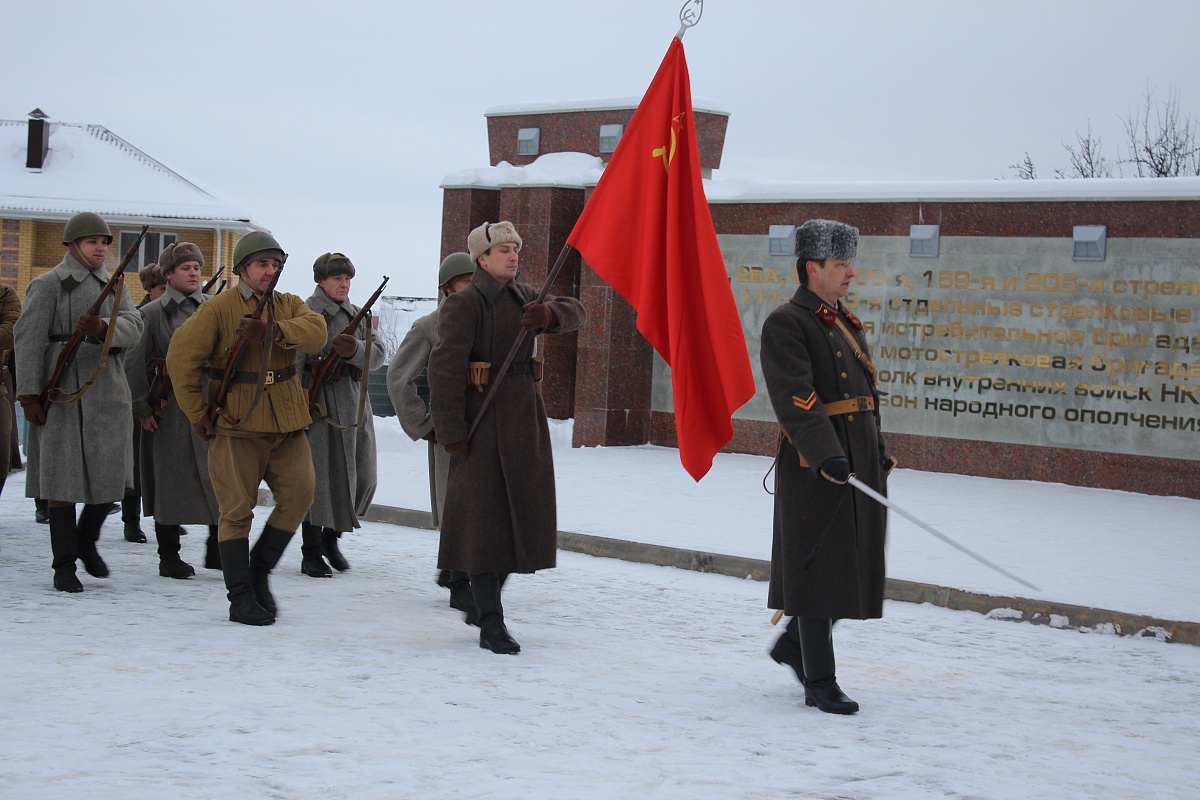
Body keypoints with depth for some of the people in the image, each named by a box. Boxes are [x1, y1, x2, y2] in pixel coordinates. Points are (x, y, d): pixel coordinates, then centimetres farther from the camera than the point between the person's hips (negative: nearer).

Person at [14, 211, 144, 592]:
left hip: (109, 391, 5)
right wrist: (28, 394, -14)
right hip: (63, 392, -5)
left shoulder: (114, 286, 16)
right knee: (63, 477, -2)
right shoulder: (48, 285, 0)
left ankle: (87, 540, 29)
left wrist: (101, 326, -24)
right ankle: (64, 564, 6)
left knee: (111, 475, 4)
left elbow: (134, 328, -2)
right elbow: (28, 339, -7)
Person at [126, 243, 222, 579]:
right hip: (169, 408, -3)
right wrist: (141, 408, -6)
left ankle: (217, 549, 15)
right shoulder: (152, 313, 0)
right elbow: (134, 364, -1)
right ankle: (169, 556, 10)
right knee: (170, 480, 1)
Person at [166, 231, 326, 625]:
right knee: (237, 510, -1)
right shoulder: (218, 309, -3)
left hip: (287, 425, 4)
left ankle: (259, 571, 20)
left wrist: (271, 330, -29)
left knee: (298, 496, 1)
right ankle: (241, 598, 6)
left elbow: (316, 332, -12)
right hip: (236, 428, -4)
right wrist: (197, 414, -8)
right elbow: (181, 357, -6)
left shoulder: (289, 305, 10)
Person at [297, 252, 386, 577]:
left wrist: (355, 349, -18)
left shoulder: (358, 315, 16)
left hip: (355, 404, 6)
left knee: (363, 478, 8)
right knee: (319, 476, -4)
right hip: (319, 404, -6)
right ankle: (311, 553, 4)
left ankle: (331, 536, 27)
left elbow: (379, 354, 3)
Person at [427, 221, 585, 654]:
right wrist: (451, 433, -20)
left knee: (522, 513, 11)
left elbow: (573, 312, 3)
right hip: (483, 419, -7)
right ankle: (491, 624, -3)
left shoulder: (524, 297, 14)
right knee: (484, 516, -5)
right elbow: (445, 367, -16)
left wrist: (548, 313, -21)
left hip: (525, 419, 7)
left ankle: (484, 603, 28)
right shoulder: (463, 304, -8)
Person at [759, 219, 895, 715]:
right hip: (815, 469, -9)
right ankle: (819, 682, 5)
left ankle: (793, 644, 33)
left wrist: (878, 455, 19)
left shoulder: (845, 324, 18)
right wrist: (827, 454, -31)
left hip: (859, 466, 9)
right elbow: (796, 398, -22)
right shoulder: (786, 324, -10)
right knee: (818, 568, -3)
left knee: (850, 566, 13)